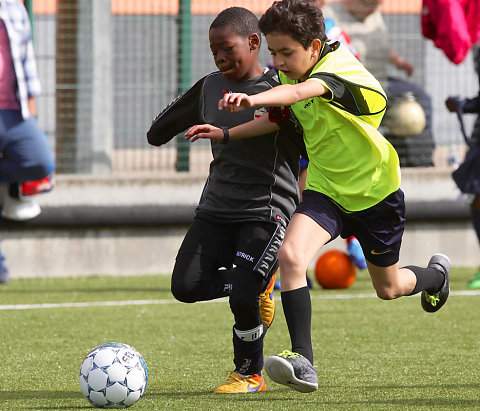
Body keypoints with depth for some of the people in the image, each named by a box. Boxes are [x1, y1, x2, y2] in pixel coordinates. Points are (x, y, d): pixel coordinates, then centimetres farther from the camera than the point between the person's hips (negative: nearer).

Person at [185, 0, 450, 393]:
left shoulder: (340, 69, -29)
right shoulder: (293, 76, -5)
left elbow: (301, 92, -52)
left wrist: (254, 98, -70)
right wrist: (227, 133, 7)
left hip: (375, 191, -5)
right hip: (326, 188, 5)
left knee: (389, 288, 16)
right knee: (290, 255, -25)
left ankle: (436, 274, 53)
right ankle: (303, 362, -24)